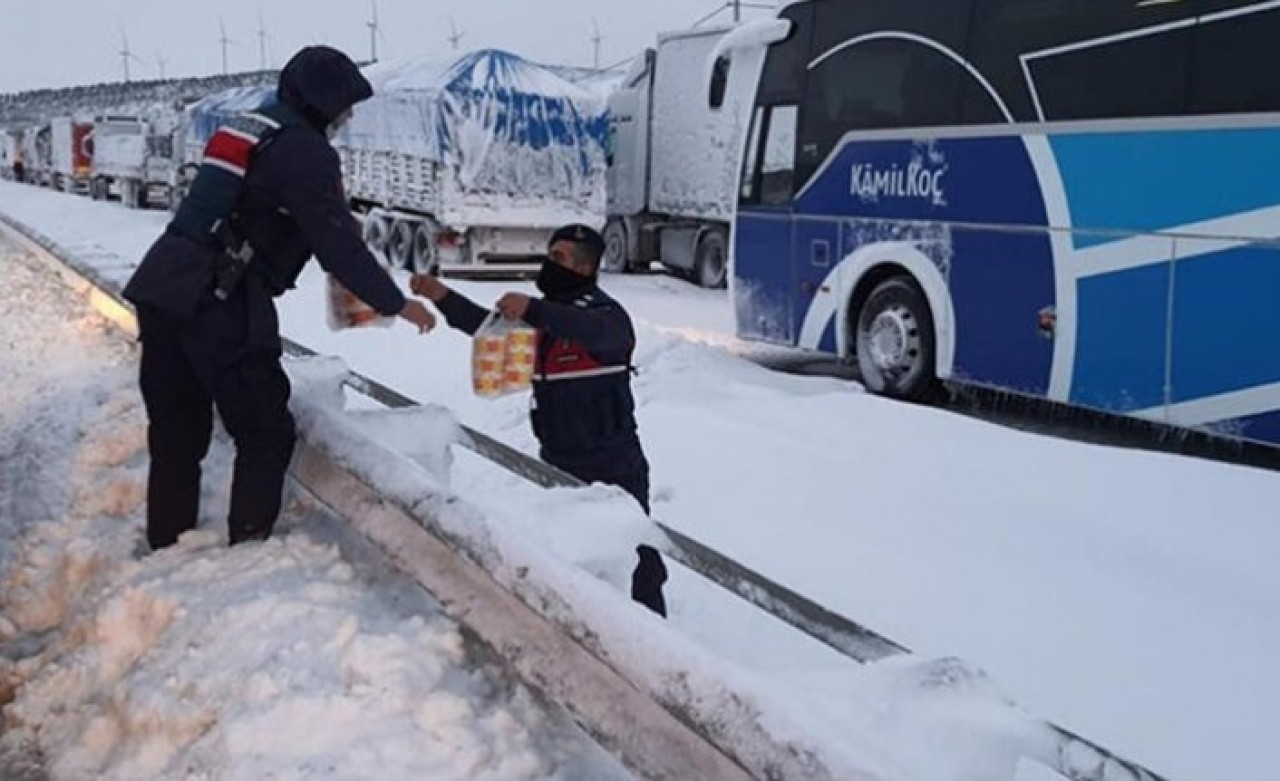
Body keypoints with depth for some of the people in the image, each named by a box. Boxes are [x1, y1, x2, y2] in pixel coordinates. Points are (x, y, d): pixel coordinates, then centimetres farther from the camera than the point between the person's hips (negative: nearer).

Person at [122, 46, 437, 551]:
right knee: (266, 434, 2)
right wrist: (396, 303, 0)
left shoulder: (243, 129, 21)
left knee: (177, 434, 16)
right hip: (220, 306, -9)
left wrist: (340, 224, 30)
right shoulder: (306, 151, -6)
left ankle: (167, 548, 24)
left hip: (160, 290, 9)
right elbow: (338, 244, -10)